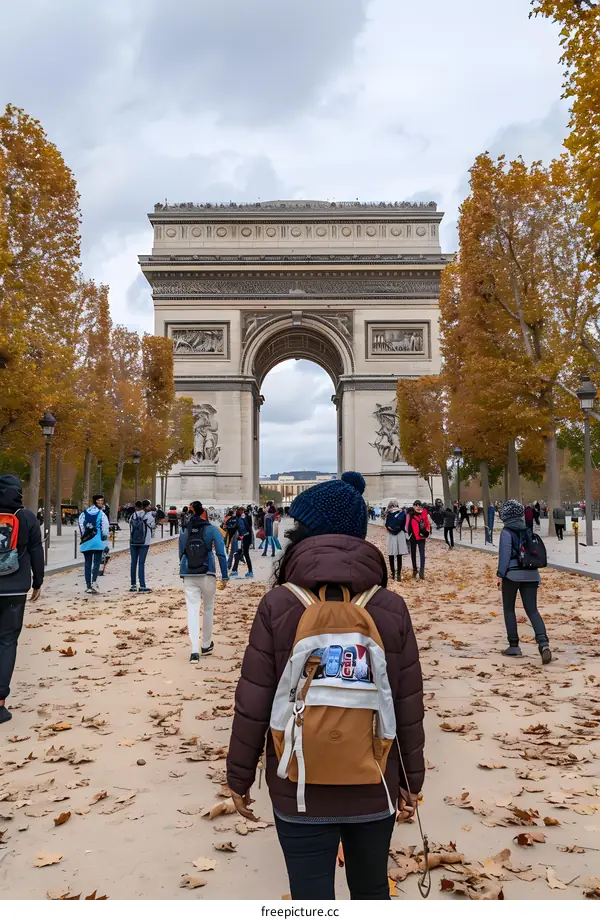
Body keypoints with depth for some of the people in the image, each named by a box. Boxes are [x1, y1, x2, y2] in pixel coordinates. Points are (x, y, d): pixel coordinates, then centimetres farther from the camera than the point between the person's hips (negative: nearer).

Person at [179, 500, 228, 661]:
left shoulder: (184, 531, 8)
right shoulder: (212, 529, -2)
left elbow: (181, 555, 12)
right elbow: (221, 554, -6)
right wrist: (224, 576, -2)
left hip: (188, 576, 2)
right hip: (207, 575, -2)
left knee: (192, 611, 1)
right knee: (208, 609, 17)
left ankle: (195, 650, -11)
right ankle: (206, 645, 28)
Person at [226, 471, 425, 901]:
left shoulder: (277, 605, -13)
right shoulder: (392, 607, -8)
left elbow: (253, 705, -11)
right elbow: (409, 707, -3)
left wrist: (240, 777, 3)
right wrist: (411, 779, 10)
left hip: (299, 790, -2)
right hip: (375, 786, 3)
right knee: (372, 891, 24)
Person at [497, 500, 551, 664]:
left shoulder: (507, 532, -8)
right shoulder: (528, 530, 10)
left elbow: (504, 554, -13)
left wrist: (500, 575, -8)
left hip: (512, 574, -5)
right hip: (531, 574, 5)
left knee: (509, 609, 10)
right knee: (532, 610, 4)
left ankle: (514, 646, 10)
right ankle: (543, 642, -16)